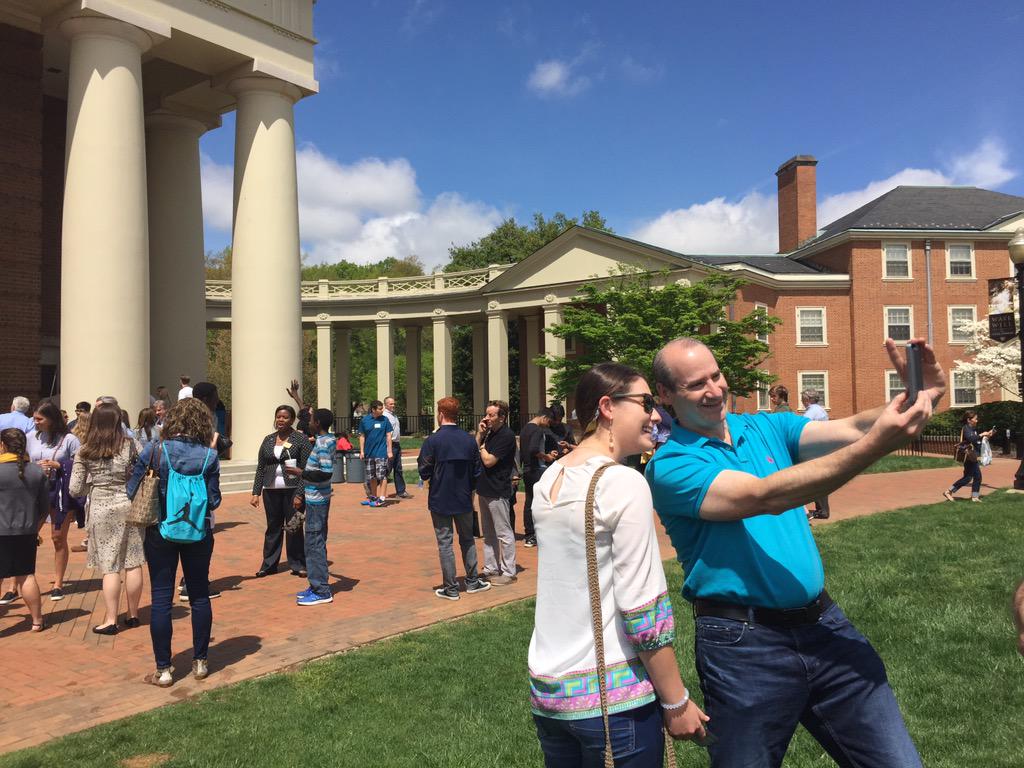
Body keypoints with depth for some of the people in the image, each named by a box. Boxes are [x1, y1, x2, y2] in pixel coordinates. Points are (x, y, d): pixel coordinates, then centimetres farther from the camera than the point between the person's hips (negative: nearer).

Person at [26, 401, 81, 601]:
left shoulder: (68, 439, -7)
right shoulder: (31, 437, 4)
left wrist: (58, 466, -17)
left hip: (62, 493, -3)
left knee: (59, 538, 5)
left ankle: (58, 583, 18)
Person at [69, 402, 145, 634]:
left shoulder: (84, 452, -2)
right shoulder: (128, 445, -3)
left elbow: (75, 490, -2)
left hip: (100, 509, -1)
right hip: (128, 505, 1)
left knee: (109, 567, 3)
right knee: (133, 563, 9)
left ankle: (110, 620, 7)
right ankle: (133, 615, 19)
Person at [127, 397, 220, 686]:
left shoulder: (154, 451, -10)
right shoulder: (209, 456, -10)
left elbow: (132, 491, -4)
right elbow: (214, 500, -8)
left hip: (160, 531, -1)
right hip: (198, 532, 1)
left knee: (161, 598, 6)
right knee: (200, 595, 13)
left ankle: (163, 670, 11)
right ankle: (200, 662, 22)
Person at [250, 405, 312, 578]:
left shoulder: (301, 439, -3)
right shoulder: (268, 440, 11)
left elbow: (305, 469, -7)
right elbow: (260, 468, 12)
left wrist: (300, 493, -15)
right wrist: (256, 492, 5)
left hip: (292, 490, -4)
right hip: (271, 490, 4)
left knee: (294, 527, 2)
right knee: (273, 527, 11)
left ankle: (297, 564, 13)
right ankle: (269, 564, 20)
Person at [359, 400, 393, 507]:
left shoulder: (384, 420, -3)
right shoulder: (365, 420, 0)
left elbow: (388, 436, 0)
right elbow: (362, 436, 6)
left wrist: (389, 451, -3)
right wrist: (361, 451, 2)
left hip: (381, 453, -3)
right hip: (369, 453, 3)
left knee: (382, 476, -5)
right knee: (371, 477, 13)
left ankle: (382, 498, 0)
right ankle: (373, 496, 26)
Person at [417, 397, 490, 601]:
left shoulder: (432, 440, -15)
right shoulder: (469, 440, -3)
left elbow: (424, 471, -13)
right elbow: (478, 471, 3)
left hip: (440, 501, -4)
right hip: (464, 500, 4)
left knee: (445, 543, 5)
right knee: (467, 540, 18)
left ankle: (450, 589, 10)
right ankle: (472, 582, 26)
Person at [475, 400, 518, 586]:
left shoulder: (506, 435, -15)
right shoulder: (490, 433, 10)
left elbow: (488, 461, -19)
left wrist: (481, 444, -5)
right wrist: (480, 434, -1)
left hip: (497, 491, -9)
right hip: (484, 489, 9)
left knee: (504, 533, 0)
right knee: (488, 533, 16)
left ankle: (509, 572, 8)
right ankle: (490, 569, 25)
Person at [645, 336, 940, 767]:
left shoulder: (767, 427, 7)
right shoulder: (671, 466, -10)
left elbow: (851, 428, -7)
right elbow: (767, 497, -24)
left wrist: (919, 399, -28)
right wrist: (874, 445, -32)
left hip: (823, 624, 5)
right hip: (743, 646, -4)